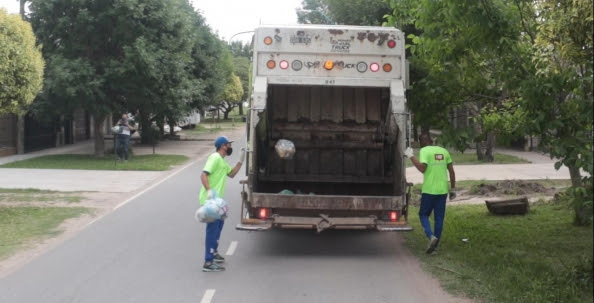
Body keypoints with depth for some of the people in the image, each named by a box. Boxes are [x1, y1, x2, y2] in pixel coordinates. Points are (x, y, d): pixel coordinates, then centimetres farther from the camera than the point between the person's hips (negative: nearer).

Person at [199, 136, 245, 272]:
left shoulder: (222, 160, 18)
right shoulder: (215, 158, -14)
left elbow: (231, 173, 29)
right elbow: (203, 175, -24)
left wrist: (241, 160, 20)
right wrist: (209, 190, -37)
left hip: (216, 199, 11)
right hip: (210, 200, -11)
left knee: (219, 223, 25)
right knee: (213, 228, -10)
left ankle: (213, 252, 41)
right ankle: (208, 263, -8)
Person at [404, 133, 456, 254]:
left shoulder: (424, 151, -7)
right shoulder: (444, 151, 10)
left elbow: (422, 168, -21)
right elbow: (451, 171, 10)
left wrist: (411, 156, -12)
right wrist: (453, 188, 17)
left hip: (429, 190, -5)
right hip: (443, 190, 5)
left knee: (424, 215, 10)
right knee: (439, 218, 10)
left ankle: (431, 236, -13)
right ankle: (435, 245, 13)